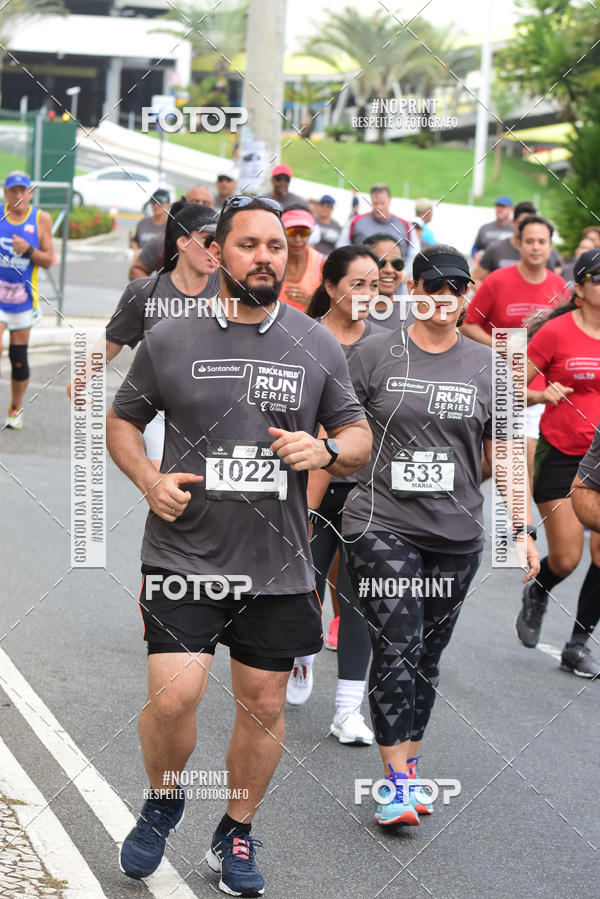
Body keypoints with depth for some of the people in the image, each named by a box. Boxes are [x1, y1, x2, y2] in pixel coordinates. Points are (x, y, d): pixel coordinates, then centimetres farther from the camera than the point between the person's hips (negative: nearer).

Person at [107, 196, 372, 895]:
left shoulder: (317, 346, 4)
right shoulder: (170, 340, 0)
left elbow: (359, 438, 11)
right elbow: (122, 420, 11)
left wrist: (326, 449, -12)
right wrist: (149, 481, -7)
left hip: (277, 566, 2)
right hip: (184, 554, -2)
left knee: (263, 704, 8)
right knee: (173, 695, -13)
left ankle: (236, 836, 30)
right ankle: (163, 803, 17)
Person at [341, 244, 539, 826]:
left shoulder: (486, 366, 8)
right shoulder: (374, 356, 0)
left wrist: (521, 528, 6)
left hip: (456, 536, 3)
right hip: (382, 527, -3)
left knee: (427, 654, 8)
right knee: (395, 649, -11)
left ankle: (408, 762, 21)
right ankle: (396, 780, -7)